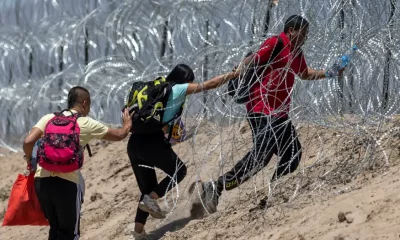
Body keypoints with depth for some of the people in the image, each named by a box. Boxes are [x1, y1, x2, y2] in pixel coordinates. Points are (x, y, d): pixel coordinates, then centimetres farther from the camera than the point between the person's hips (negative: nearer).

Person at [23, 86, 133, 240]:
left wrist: (29, 158, 17)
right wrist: (127, 125, 38)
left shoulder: (49, 118, 10)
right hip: (66, 182, -4)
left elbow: (28, 142, -4)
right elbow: (119, 135, 16)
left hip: (41, 180, 4)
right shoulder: (86, 124, 5)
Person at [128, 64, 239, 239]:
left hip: (135, 142, 7)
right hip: (152, 141, -7)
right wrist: (234, 74, 15)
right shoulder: (178, 89, 5)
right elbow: (210, 84, 7)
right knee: (179, 171, 15)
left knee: (148, 188, 16)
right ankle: (150, 200, -3)